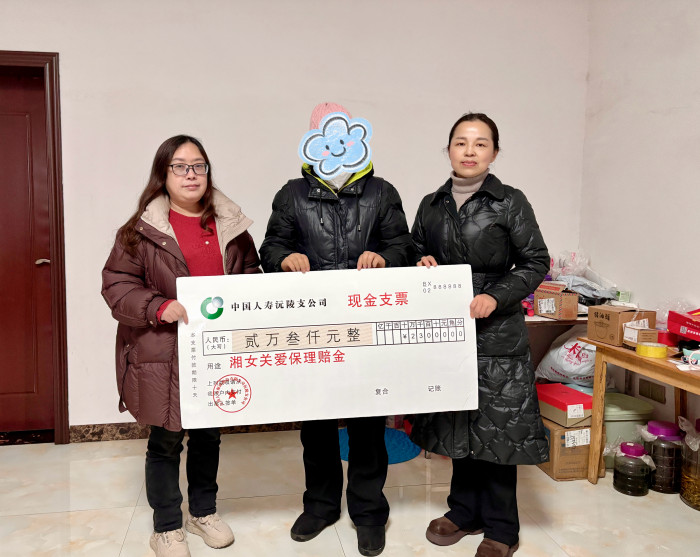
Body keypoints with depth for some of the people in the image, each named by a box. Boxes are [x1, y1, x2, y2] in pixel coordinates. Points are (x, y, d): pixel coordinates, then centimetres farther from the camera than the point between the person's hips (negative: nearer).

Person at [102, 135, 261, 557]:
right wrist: (160, 308, -21)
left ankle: (204, 512, 39)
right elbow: (116, 284, -6)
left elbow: (251, 273, 16)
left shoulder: (230, 224, 6)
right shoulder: (143, 228, -5)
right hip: (164, 354, -3)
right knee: (166, 441, 9)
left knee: (209, 435, 18)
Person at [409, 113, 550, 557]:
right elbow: (414, 252, 20)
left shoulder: (511, 203, -3)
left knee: (497, 429, 3)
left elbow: (536, 262, -4)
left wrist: (496, 297, -17)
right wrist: (422, 265, -4)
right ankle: (466, 511, 32)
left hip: (498, 333, -4)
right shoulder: (432, 205, 9)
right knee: (458, 425, 14)